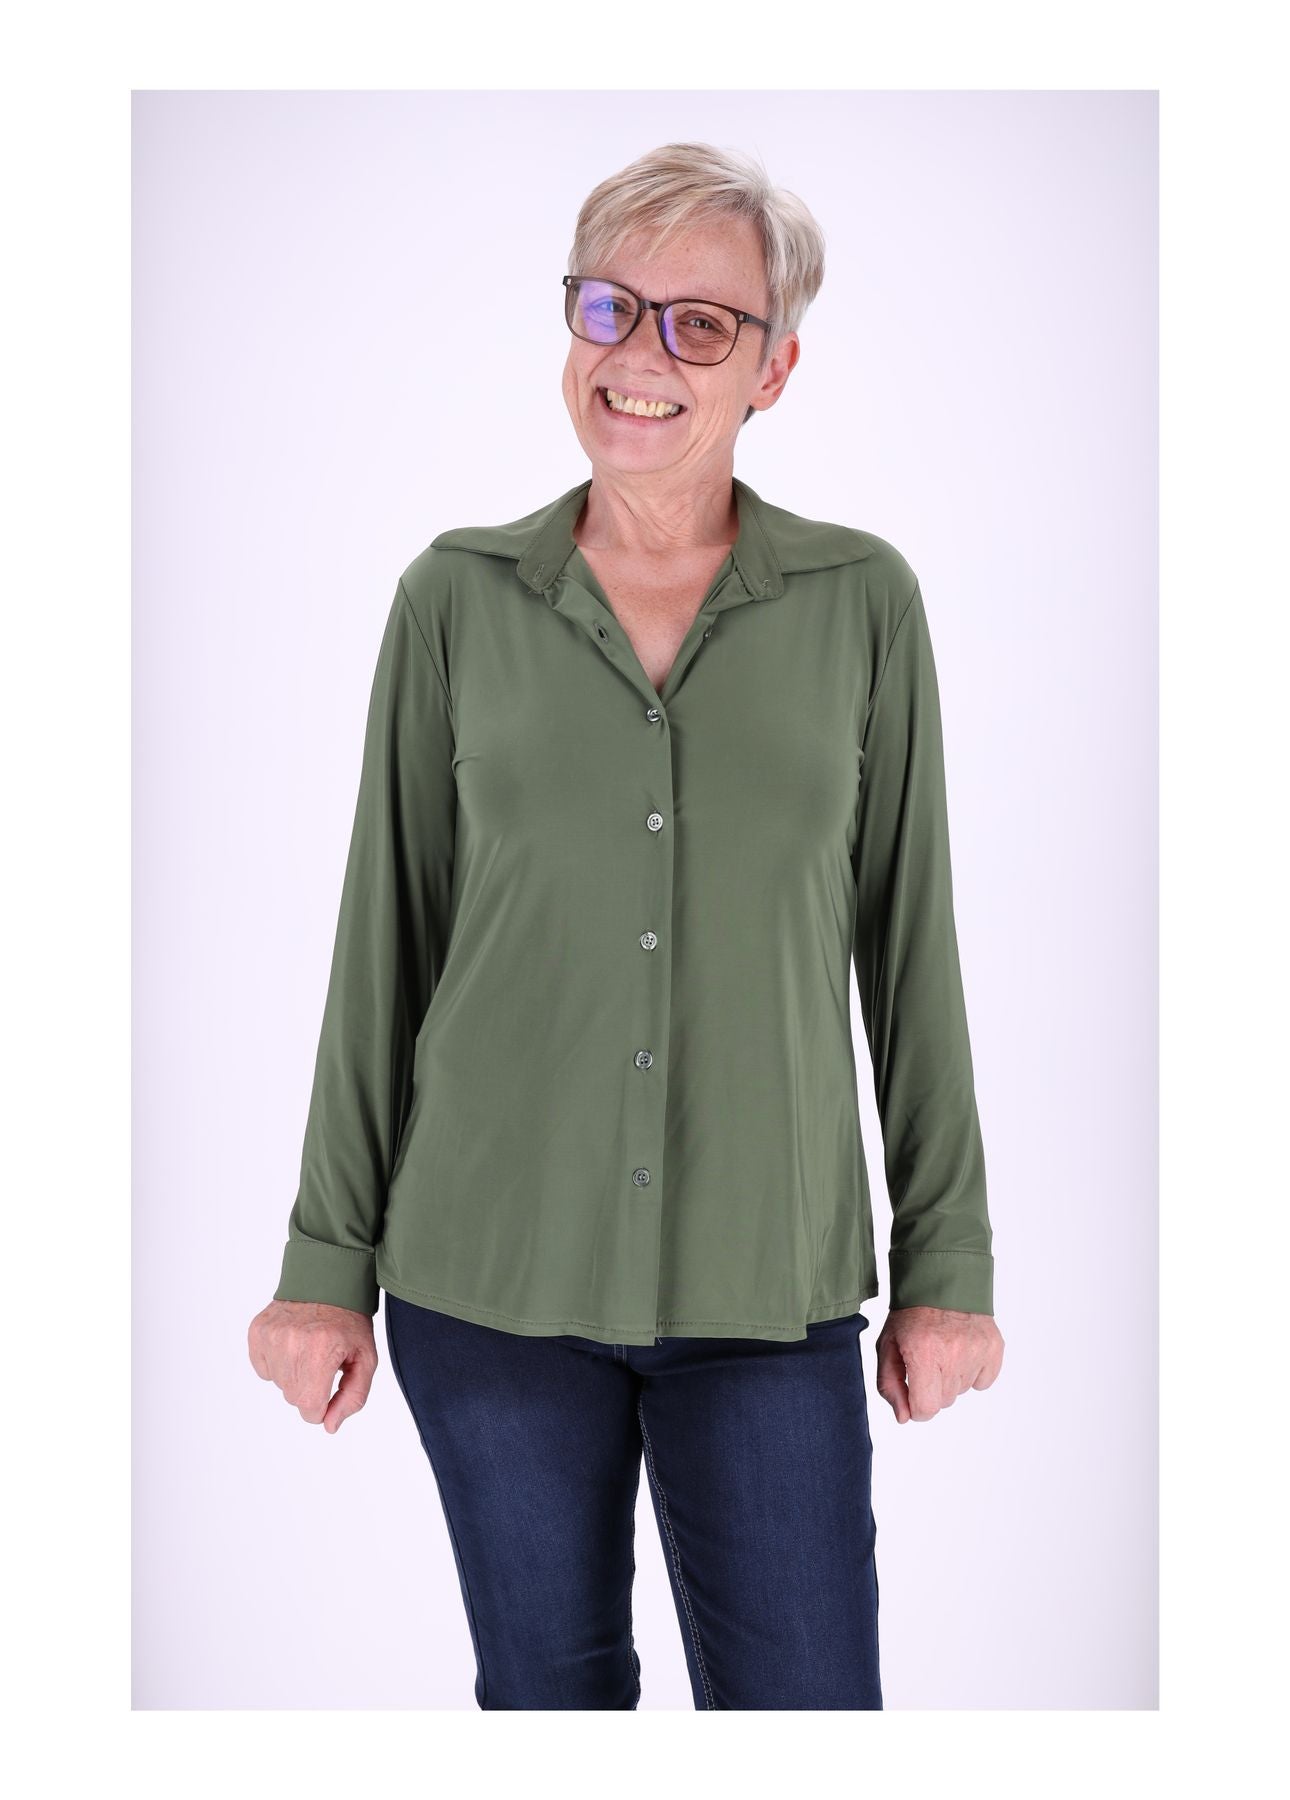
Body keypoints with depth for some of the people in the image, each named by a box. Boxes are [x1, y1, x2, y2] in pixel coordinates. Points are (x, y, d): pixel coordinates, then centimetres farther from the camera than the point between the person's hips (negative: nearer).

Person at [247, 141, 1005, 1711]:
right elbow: (385, 937, 4)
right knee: (548, 1685, 14)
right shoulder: (458, 596, 1)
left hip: (766, 1288, 0)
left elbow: (909, 941, 4)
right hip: (486, 1274, 1)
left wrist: (947, 1263, 3)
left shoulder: (863, 601, 1)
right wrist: (327, 1260, 3)